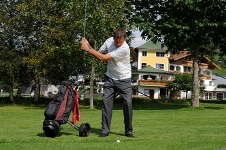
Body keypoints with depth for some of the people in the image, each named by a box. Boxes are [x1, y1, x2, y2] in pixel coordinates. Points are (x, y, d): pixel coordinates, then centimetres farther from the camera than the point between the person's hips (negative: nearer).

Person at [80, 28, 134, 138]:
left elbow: (103, 58, -25)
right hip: (110, 78, 5)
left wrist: (88, 49, -21)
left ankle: (128, 131, 2)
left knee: (128, 102, -11)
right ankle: (105, 130, -1)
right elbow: (98, 54, 7)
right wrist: (88, 46, -10)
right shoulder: (109, 41, -5)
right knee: (106, 101, -6)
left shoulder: (124, 49, -25)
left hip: (124, 79, -4)